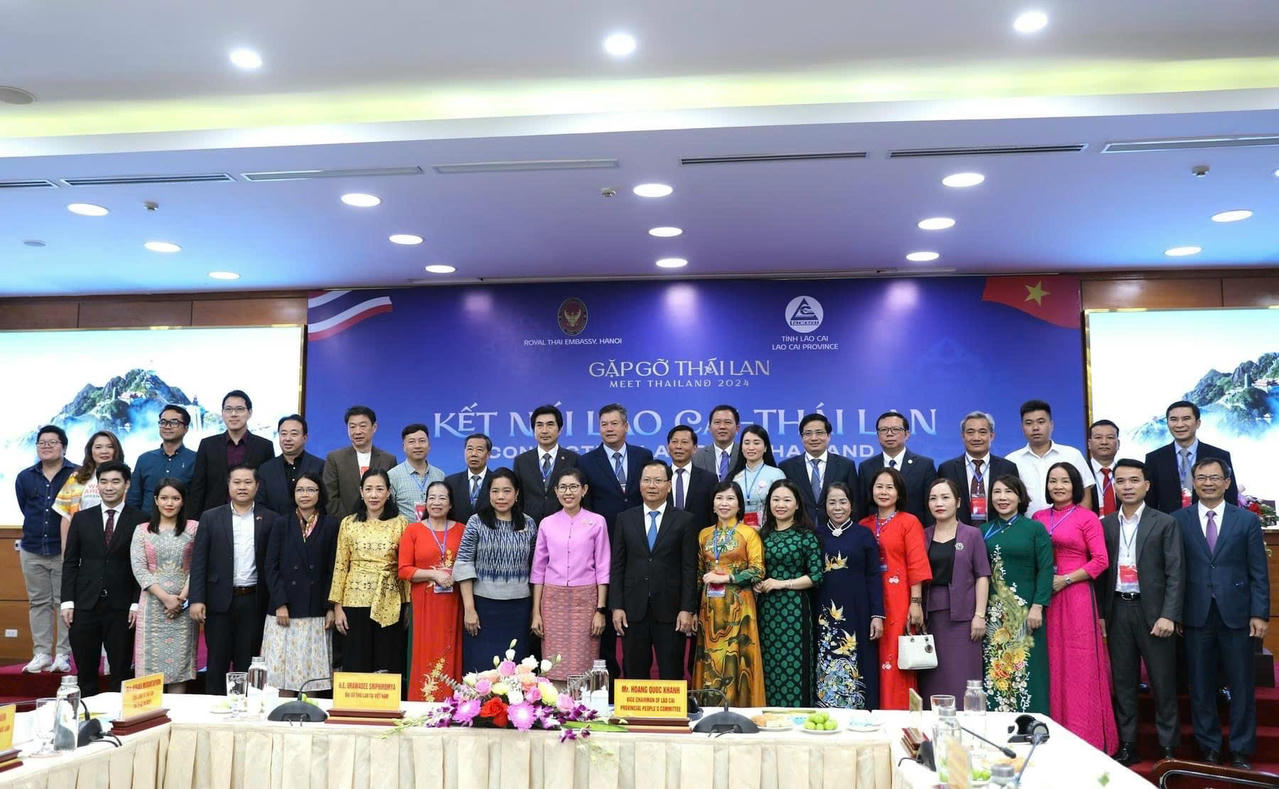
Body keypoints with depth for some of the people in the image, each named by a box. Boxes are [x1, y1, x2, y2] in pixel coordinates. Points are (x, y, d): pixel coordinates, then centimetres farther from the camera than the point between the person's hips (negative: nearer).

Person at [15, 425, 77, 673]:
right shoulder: (24, 477, 8)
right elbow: (25, 509, 17)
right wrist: (34, 535, 12)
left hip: (65, 550, -4)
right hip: (32, 550, 5)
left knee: (65, 602, 0)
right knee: (39, 603, 9)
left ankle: (63, 654, 6)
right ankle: (41, 654, 15)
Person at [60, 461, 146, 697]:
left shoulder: (139, 520, 0)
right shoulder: (81, 518, 8)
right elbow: (70, 562, 8)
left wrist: (137, 603, -8)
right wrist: (67, 602, 0)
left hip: (121, 607, -2)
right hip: (85, 605, 2)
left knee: (121, 673, 4)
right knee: (85, 672, 8)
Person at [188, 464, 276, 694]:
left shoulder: (269, 519, 3)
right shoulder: (210, 518, 4)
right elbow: (199, 562, 1)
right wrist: (196, 599, -7)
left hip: (253, 601, 0)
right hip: (220, 600, 0)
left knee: (246, 663, 7)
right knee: (217, 662, 7)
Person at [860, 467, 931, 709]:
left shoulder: (910, 522, 1)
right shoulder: (863, 525, 13)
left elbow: (917, 564, -6)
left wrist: (916, 603, -13)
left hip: (898, 601, -4)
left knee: (894, 659, -5)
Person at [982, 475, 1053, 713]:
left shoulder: (1035, 528, 2)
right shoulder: (985, 531, 10)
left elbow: (1045, 569, -4)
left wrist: (1038, 606, -12)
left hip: (1025, 612, -3)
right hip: (992, 614, 3)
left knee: (1025, 672, -2)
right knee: (993, 672, 3)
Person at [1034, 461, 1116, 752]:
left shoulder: (1087, 517, -1)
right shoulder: (1039, 518, 11)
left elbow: (1101, 560, -6)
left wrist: (1065, 579, -11)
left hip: (1075, 596, -4)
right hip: (1045, 597, 4)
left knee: (1079, 665, 0)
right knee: (1052, 664, 6)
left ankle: (1085, 737, 10)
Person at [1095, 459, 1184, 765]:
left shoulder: (1165, 523, -1)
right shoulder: (1105, 525, 7)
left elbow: (1175, 573, -5)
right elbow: (1101, 571, 7)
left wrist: (1168, 615, -13)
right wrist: (1100, 614, 3)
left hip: (1153, 611, -3)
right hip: (1117, 610, 3)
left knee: (1163, 682, 5)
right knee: (1123, 682, 9)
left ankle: (1169, 747, 16)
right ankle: (1127, 745, 17)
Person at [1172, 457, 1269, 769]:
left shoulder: (1247, 520, 3)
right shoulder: (1178, 520, 1)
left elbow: (1258, 573, 2)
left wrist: (1260, 614, -4)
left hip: (1236, 615, 0)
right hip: (1196, 615, 0)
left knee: (1242, 686, 7)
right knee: (1201, 687, 8)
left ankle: (1242, 750, 21)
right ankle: (1209, 748, 21)